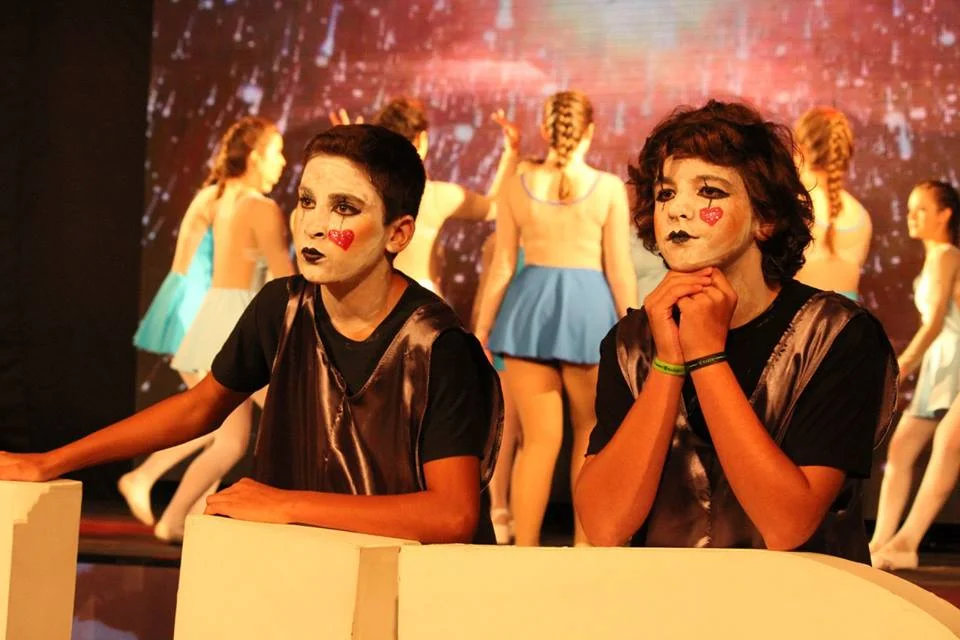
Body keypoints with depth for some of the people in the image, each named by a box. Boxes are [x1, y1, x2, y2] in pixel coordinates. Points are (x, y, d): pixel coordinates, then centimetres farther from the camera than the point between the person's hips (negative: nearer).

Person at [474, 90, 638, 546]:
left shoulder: (517, 186, 1)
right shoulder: (609, 187, -4)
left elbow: (502, 267, 3)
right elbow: (619, 270, -3)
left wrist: (482, 331, 10)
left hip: (530, 306, 2)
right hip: (588, 306, -1)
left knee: (539, 438, 7)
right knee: (590, 431, 15)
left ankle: (525, 551, 4)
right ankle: (583, 544, 18)